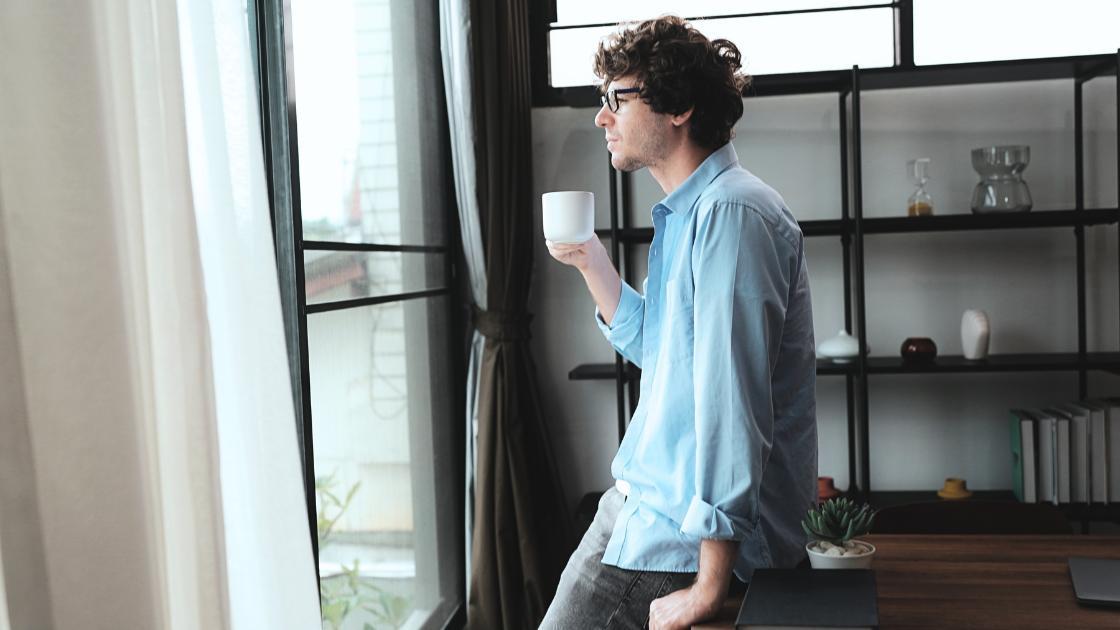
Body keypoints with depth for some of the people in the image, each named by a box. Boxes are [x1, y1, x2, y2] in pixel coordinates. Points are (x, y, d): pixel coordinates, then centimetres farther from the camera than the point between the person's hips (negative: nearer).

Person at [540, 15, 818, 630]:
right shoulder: (688, 211, 12)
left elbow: (731, 399, -26)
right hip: (647, 497, 10)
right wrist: (591, 263, 8)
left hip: (689, 526, -10)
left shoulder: (729, 212, -21)